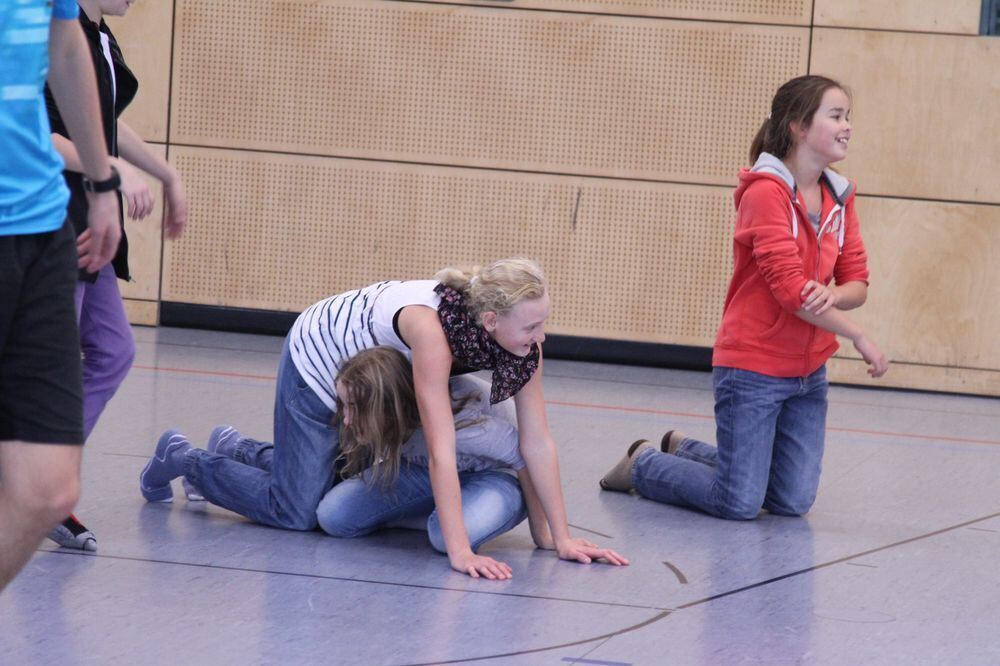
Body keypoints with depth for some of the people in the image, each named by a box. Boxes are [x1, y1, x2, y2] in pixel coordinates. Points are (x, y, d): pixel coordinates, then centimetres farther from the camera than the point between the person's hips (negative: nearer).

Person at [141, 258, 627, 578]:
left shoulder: (523, 339, -26)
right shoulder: (432, 327, -45)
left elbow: (537, 444, -20)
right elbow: (441, 452, -47)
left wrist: (562, 538, -22)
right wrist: (459, 553, -49)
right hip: (318, 361, -7)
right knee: (297, 512, -5)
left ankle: (241, 451, 40)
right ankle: (186, 460, 18)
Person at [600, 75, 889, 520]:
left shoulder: (839, 197, 7)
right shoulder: (766, 191, -16)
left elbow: (856, 283, 6)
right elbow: (788, 287, -22)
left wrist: (831, 297, -19)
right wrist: (859, 338, -15)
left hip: (808, 373, 7)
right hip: (753, 370, -7)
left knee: (792, 502, 8)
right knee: (740, 505, -6)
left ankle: (682, 450, 30)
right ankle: (644, 463, 21)